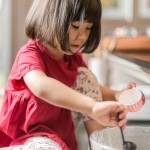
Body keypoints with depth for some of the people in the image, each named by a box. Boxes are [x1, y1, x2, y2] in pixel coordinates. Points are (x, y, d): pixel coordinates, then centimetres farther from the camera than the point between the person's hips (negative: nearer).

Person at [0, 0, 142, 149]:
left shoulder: (73, 57, 0)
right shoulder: (30, 55, -26)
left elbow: (90, 87, 12)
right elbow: (41, 86, -50)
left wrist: (116, 96, -14)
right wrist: (93, 107, -60)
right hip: (27, 137, -8)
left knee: (84, 75, -6)